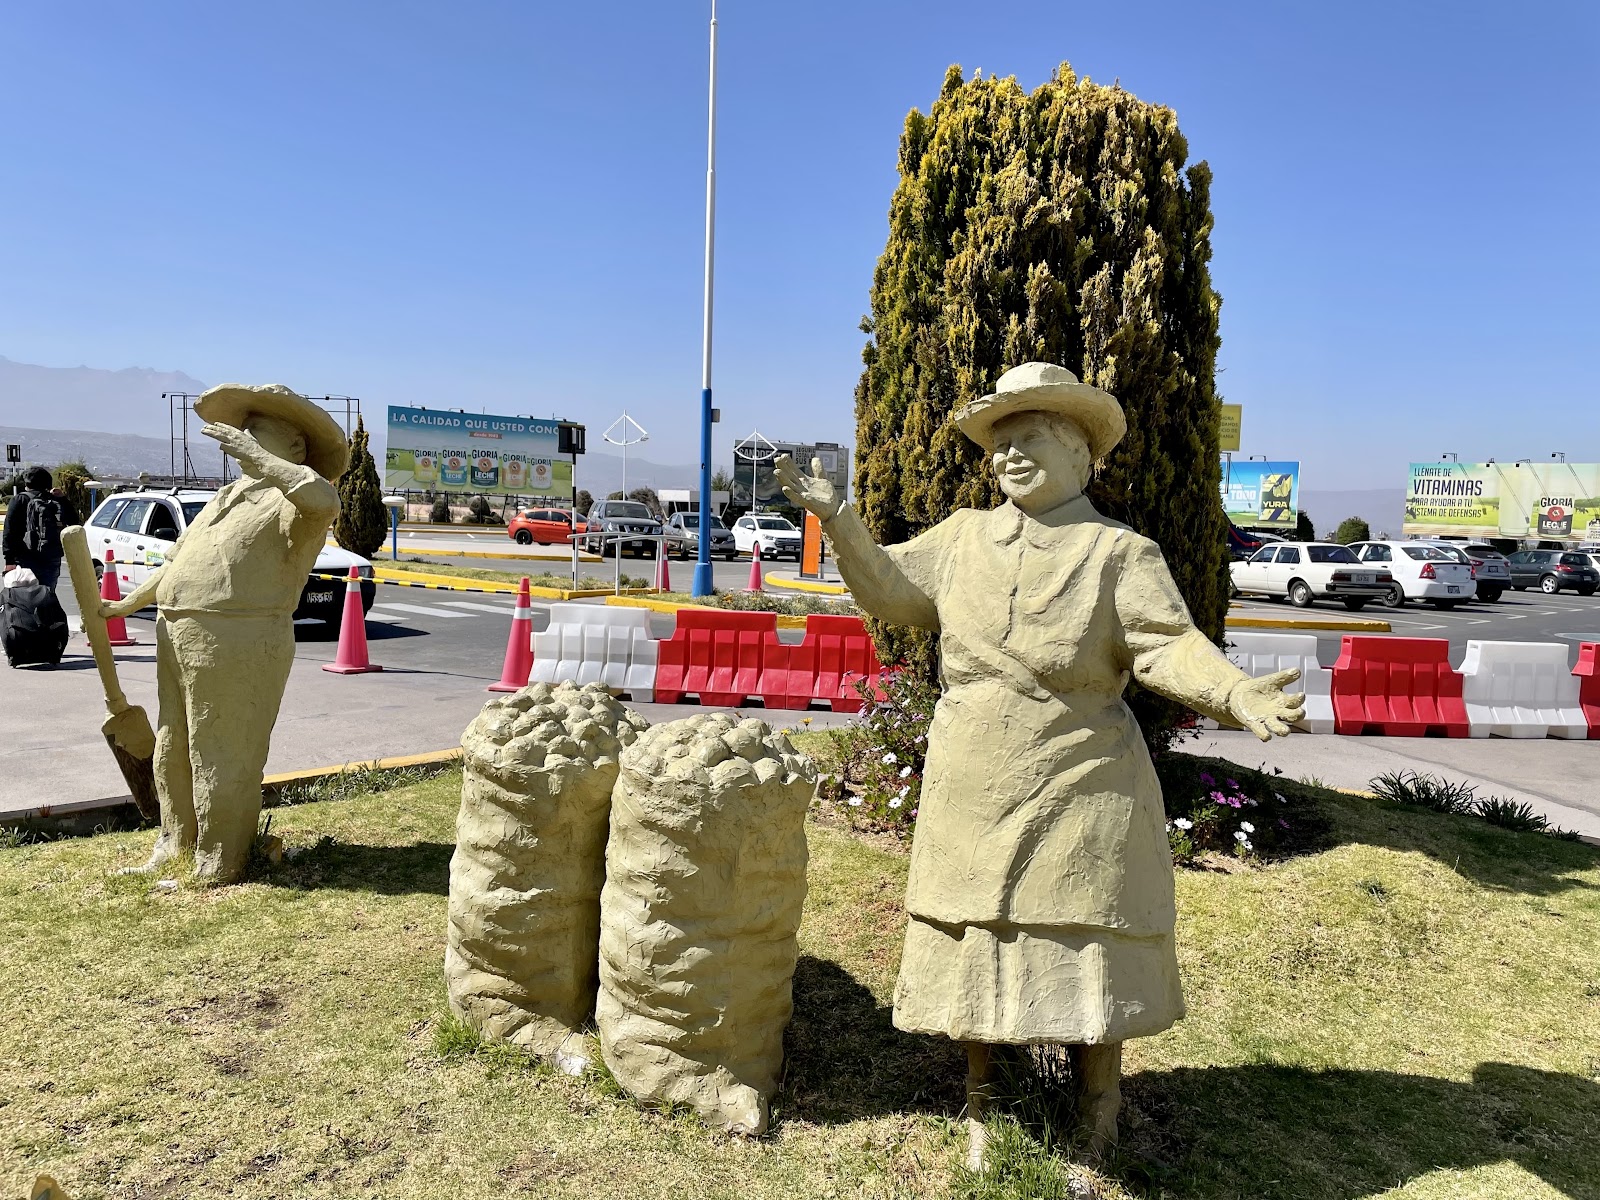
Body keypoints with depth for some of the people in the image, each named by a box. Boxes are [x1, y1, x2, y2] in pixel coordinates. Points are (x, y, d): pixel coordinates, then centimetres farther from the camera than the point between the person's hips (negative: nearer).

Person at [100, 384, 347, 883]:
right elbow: (181, 555, 29)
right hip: (178, 635, 10)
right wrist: (130, 603, 30)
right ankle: (175, 844, 37)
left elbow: (325, 499, -35)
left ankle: (216, 870, 13)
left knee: (221, 761, -1)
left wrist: (254, 454, -32)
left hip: (235, 645, -9)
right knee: (173, 750, 20)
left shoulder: (294, 501, -8)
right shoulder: (234, 492, 21)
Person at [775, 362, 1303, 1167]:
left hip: (1077, 795, -3)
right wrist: (839, 519, -2)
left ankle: (1097, 1143, 30)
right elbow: (889, 589, 8)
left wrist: (1237, 692, -32)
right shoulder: (963, 537, 6)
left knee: (1088, 955, 7)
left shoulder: (1119, 551, -6)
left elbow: (1165, 644, -14)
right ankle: (981, 1108, 38)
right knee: (975, 948, 15)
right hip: (972, 794, 4)